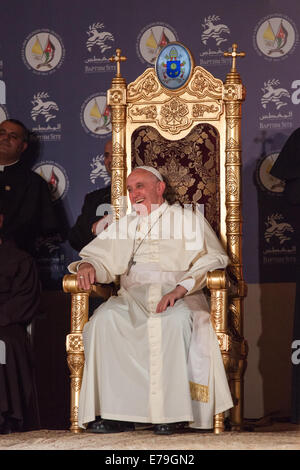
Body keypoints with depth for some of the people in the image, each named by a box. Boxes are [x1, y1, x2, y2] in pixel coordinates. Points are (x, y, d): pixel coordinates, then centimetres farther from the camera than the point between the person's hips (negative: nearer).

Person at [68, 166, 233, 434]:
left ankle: (169, 411, -34)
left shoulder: (188, 219, 14)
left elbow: (214, 258, 0)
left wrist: (181, 288, -16)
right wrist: (87, 265, -5)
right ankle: (116, 412, -30)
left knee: (175, 320, -39)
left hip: (180, 298, -3)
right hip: (133, 296, 3)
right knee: (104, 319, -30)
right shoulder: (123, 226, 28)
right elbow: (101, 257, 22)